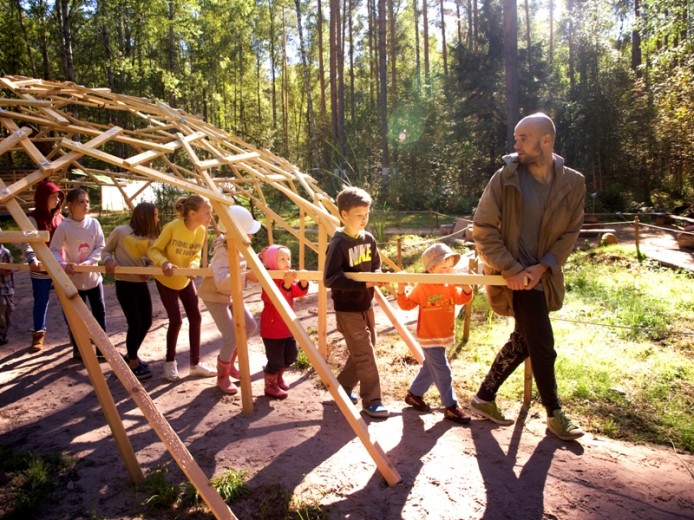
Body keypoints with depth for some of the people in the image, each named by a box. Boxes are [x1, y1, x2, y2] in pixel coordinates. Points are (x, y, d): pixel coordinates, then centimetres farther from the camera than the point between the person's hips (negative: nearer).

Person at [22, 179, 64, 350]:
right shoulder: (33, 219, -12)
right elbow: (27, 243, -23)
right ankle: (38, 334, 26)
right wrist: (32, 260, -41)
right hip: (41, 270, -4)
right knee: (41, 302, 9)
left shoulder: (59, 218, 5)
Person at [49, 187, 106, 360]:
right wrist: (63, 265, -27)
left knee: (100, 312, 8)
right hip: (74, 279, -2)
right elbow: (54, 250, -10)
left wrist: (88, 262, -19)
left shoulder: (94, 223, -6)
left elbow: (100, 247, -5)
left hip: (93, 276, 2)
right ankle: (78, 350, 25)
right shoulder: (64, 227, -12)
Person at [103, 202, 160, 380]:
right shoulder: (120, 231, -7)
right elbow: (106, 250, 2)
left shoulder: (150, 238, 8)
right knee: (135, 323, -6)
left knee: (146, 322, 9)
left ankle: (131, 356, 32)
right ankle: (133, 364, 12)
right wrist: (109, 261, -18)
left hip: (141, 284, 6)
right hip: (124, 284, -6)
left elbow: (149, 260, 7)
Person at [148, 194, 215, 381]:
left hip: (186, 280, 5)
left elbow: (196, 254, 1)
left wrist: (194, 265, -21)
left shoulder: (202, 230, -12)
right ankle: (170, 363, 16)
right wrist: (164, 262, -38)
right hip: (165, 280, -5)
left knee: (195, 317, 1)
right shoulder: (172, 227, -27)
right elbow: (154, 250, -18)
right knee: (176, 320, -7)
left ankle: (195, 363, 14)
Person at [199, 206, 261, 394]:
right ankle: (222, 377, 10)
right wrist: (246, 276, -55)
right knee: (232, 336, -12)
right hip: (215, 295, -9)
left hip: (231, 294, 9)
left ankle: (229, 363, 28)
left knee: (250, 326, 10)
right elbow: (221, 281, -49)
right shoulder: (223, 251, -32)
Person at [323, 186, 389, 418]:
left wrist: (377, 276, -10)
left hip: (365, 305, 8)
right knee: (365, 354, -4)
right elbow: (330, 279, -25)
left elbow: (375, 266, 14)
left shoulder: (368, 239, 2)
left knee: (364, 350, 17)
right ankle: (371, 401, 10)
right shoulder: (338, 244, -19)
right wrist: (364, 283, -28)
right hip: (348, 309, -8)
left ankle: (343, 386, 35)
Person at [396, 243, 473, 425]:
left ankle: (414, 394, 37)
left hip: (444, 336, 7)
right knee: (443, 373, -4)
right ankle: (451, 407, 6)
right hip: (429, 337, -7)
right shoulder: (422, 287, -13)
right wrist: (401, 290, -25)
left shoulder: (451, 286, 3)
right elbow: (407, 304, -8)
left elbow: (463, 299, -2)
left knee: (430, 369, 20)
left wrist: (466, 288, -21)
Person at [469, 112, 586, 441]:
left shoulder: (573, 183, -3)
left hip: (541, 275, 5)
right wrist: (511, 270, -17)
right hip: (513, 276, -5)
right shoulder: (505, 179, -12)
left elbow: (570, 234, 1)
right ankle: (554, 413, 21)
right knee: (542, 343, -1)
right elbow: (483, 229, -12)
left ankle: (484, 398, 30)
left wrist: (542, 267, -14)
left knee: (522, 340, 13)